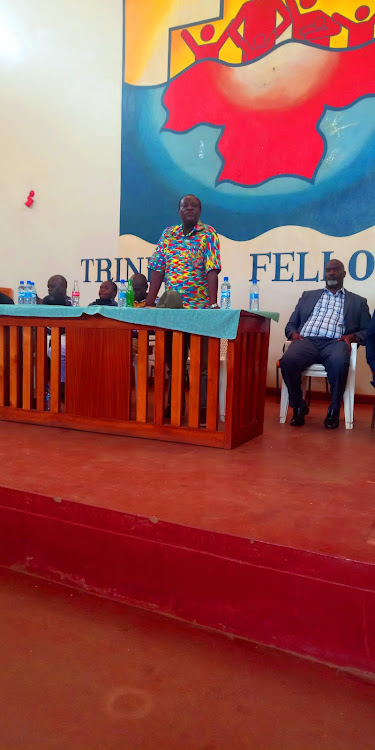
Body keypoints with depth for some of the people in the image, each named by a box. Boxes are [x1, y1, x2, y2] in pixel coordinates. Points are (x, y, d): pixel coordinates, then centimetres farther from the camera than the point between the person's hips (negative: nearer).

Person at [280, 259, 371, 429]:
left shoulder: (358, 301, 24)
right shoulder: (308, 296, 29)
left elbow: (367, 331, 15)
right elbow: (291, 324, 24)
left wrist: (351, 336, -7)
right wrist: (294, 333, 0)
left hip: (334, 343, -1)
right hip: (307, 340, 1)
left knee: (339, 363, -38)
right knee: (287, 361, -33)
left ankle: (334, 410, -14)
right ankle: (299, 407, -11)